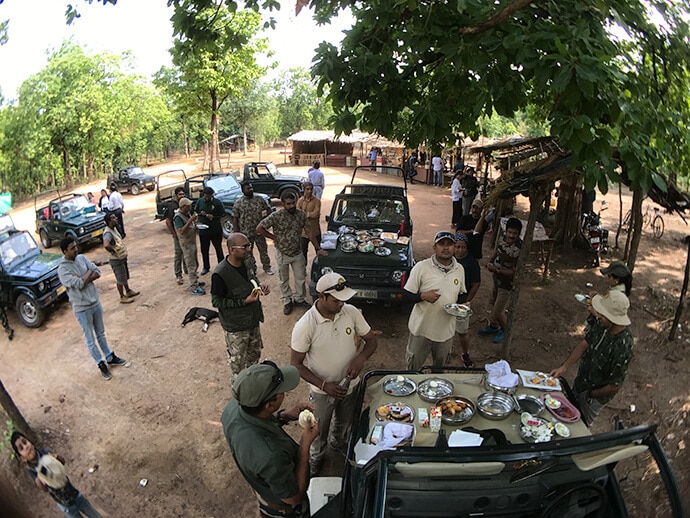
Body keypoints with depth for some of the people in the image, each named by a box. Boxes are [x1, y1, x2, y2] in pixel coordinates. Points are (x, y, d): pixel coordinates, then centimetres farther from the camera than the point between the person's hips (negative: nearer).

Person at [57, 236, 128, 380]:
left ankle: (110, 357, 36)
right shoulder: (62, 269, -18)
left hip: (95, 303, 6)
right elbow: (79, 284, -26)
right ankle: (101, 364, 23)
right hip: (82, 309, -5)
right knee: (90, 339, 10)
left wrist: (82, 279, -18)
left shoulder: (81, 258, 0)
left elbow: (97, 272, -3)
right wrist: (89, 273, -11)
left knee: (101, 334, 21)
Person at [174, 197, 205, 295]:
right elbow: (181, 231, -30)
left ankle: (195, 281, 35)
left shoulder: (188, 213, 6)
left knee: (195, 264, 20)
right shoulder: (178, 217, -21)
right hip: (186, 243, -9)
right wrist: (191, 220, -32)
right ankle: (194, 288, -1)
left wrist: (195, 220, 0)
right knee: (191, 266, -5)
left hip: (192, 241, 9)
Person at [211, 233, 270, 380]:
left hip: (253, 318, 7)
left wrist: (260, 286, -10)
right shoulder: (220, 274, -28)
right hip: (235, 325, -7)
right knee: (238, 360, 14)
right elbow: (216, 301, -20)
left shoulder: (248, 263, -6)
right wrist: (244, 301, -25)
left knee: (255, 351, 26)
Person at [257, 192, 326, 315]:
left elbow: (308, 232, 0)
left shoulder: (301, 214, -6)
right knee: (284, 280, 12)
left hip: (297, 253, 3)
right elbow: (259, 228, -15)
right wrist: (274, 237, -12)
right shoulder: (276, 216, -19)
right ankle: (287, 302, 29)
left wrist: (318, 248, -3)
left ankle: (299, 298, 35)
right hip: (282, 254, -3)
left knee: (301, 278, 14)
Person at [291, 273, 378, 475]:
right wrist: (323, 385, -27)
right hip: (323, 390, -3)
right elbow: (296, 363, -20)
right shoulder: (305, 326, -30)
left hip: (350, 384, 4)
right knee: (319, 430, 23)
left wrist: (361, 357, -27)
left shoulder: (351, 312, -19)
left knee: (345, 422, 31)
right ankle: (315, 457, 54)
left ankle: (339, 443, 63)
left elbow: (371, 340, -6)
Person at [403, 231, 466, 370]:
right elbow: (406, 296, -11)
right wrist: (423, 296, -29)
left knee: (440, 368, 24)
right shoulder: (421, 267, -15)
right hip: (421, 329, -4)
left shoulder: (459, 269, 0)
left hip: (446, 331, 4)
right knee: (413, 368, 14)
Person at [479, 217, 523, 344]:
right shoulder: (502, 238, -8)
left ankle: (504, 330, 32)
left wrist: (496, 270, -30)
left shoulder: (519, 249, -30)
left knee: (498, 312, 1)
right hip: (497, 278, 7)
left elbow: (515, 271, -26)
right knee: (494, 303, 27)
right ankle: (493, 325, 51)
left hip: (507, 283, -7)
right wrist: (489, 262, -8)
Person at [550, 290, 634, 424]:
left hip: (594, 396, -6)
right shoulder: (601, 323, -20)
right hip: (582, 379, 6)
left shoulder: (622, 348, -39)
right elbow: (585, 343, -6)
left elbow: (614, 387, -29)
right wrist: (564, 367, -12)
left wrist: (590, 394, -13)